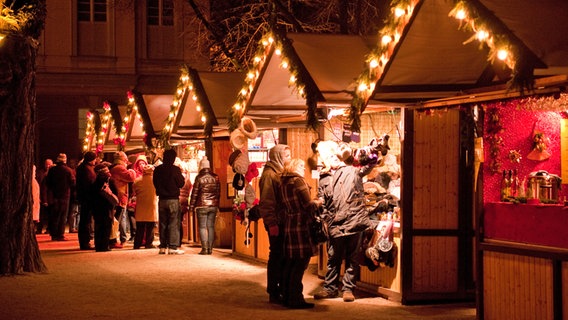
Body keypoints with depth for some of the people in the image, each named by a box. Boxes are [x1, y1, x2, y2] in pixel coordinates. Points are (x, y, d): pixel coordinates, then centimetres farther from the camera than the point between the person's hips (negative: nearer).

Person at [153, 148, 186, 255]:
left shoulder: (157, 170, 2)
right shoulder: (175, 169, -12)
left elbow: (155, 183, 12)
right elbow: (181, 183, -5)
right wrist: (182, 176, 11)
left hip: (162, 200, 4)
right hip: (173, 199, -4)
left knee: (162, 223, 10)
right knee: (174, 224, -1)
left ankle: (163, 247, 12)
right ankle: (173, 247, -5)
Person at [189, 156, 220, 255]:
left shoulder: (199, 177, -7)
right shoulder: (215, 178, 5)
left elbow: (194, 193, -5)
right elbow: (218, 192, 10)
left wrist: (191, 206, 2)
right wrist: (217, 205, 18)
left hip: (202, 205, -4)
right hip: (213, 205, 4)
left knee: (202, 227, -1)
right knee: (211, 226, 7)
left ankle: (204, 248, -7)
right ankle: (210, 248, 7)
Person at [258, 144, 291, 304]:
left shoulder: (281, 172, 17)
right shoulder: (269, 174, -12)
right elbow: (266, 202, -18)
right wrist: (271, 223, -21)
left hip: (285, 222, 8)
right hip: (276, 223, -8)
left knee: (284, 257, 12)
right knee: (276, 257, -2)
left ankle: (283, 290, 21)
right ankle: (273, 294, 5)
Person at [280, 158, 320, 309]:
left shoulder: (284, 183, 13)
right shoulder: (298, 181, -10)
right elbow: (308, 205, -16)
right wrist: (318, 202, 4)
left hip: (289, 225, 9)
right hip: (301, 226, -9)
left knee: (290, 263, 14)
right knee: (301, 263, -5)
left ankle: (287, 296, 19)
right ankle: (295, 299, -3)